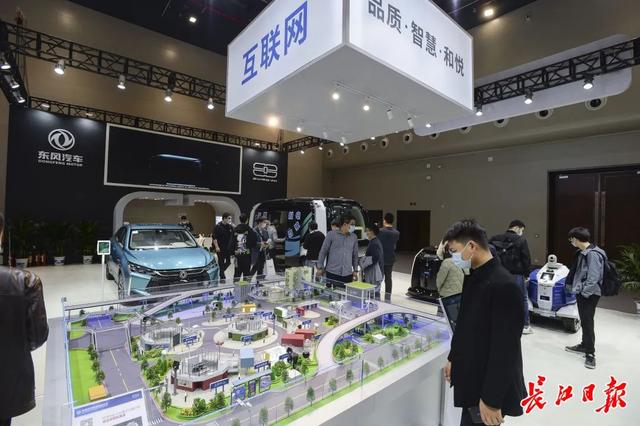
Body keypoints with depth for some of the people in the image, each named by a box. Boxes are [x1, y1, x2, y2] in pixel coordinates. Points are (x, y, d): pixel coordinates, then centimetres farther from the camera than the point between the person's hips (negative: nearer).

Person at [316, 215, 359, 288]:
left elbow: (355, 255, 16)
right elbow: (323, 251, 2)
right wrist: (320, 267, 1)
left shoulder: (354, 237, 7)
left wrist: (355, 270, 13)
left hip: (348, 274, 3)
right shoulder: (331, 234, -2)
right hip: (332, 272, -2)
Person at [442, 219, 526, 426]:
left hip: (487, 387, -8)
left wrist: (492, 399, -19)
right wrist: (453, 358, 18)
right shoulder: (473, 277, 3)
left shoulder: (503, 285, -25)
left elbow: (505, 349, -24)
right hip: (470, 378, 8)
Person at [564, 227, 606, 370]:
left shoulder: (593, 254, -19)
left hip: (589, 294, -9)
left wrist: (585, 292, -21)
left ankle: (590, 354, 7)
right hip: (581, 292, 9)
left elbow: (593, 277, -22)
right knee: (584, 321, 19)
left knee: (587, 322, -3)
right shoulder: (581, 253, 10)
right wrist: (570, 283, 21)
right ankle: (584, 346, 32)